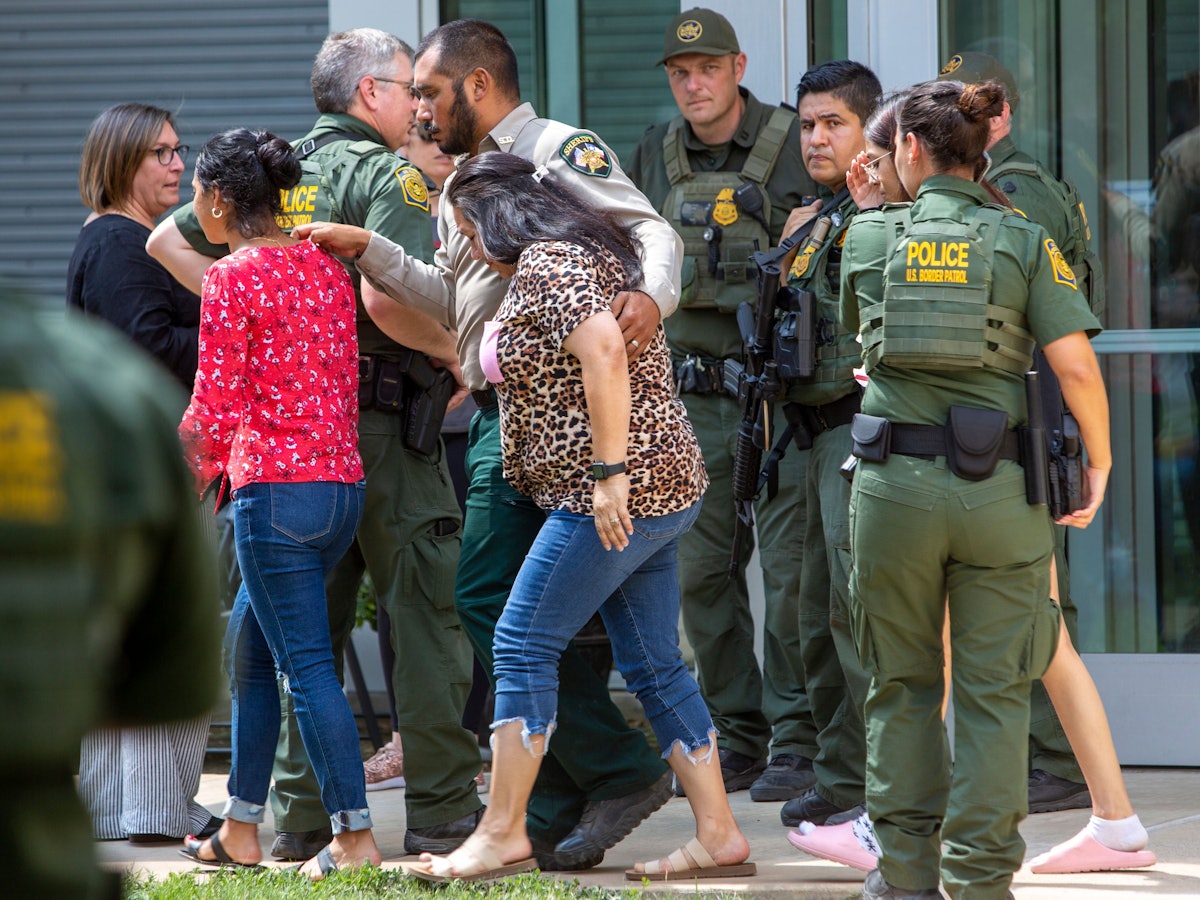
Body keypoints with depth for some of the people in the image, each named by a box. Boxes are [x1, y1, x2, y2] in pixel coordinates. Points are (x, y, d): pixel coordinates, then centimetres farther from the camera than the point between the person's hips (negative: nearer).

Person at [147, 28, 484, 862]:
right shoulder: (388, 176, -10)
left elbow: (168, 240, 17)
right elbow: (381, 299, -25)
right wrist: (453, 348, -11)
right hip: (382, 419, -7)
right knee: (427, 612, -1)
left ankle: (302, 812, 12)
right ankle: (442, 810, -2)